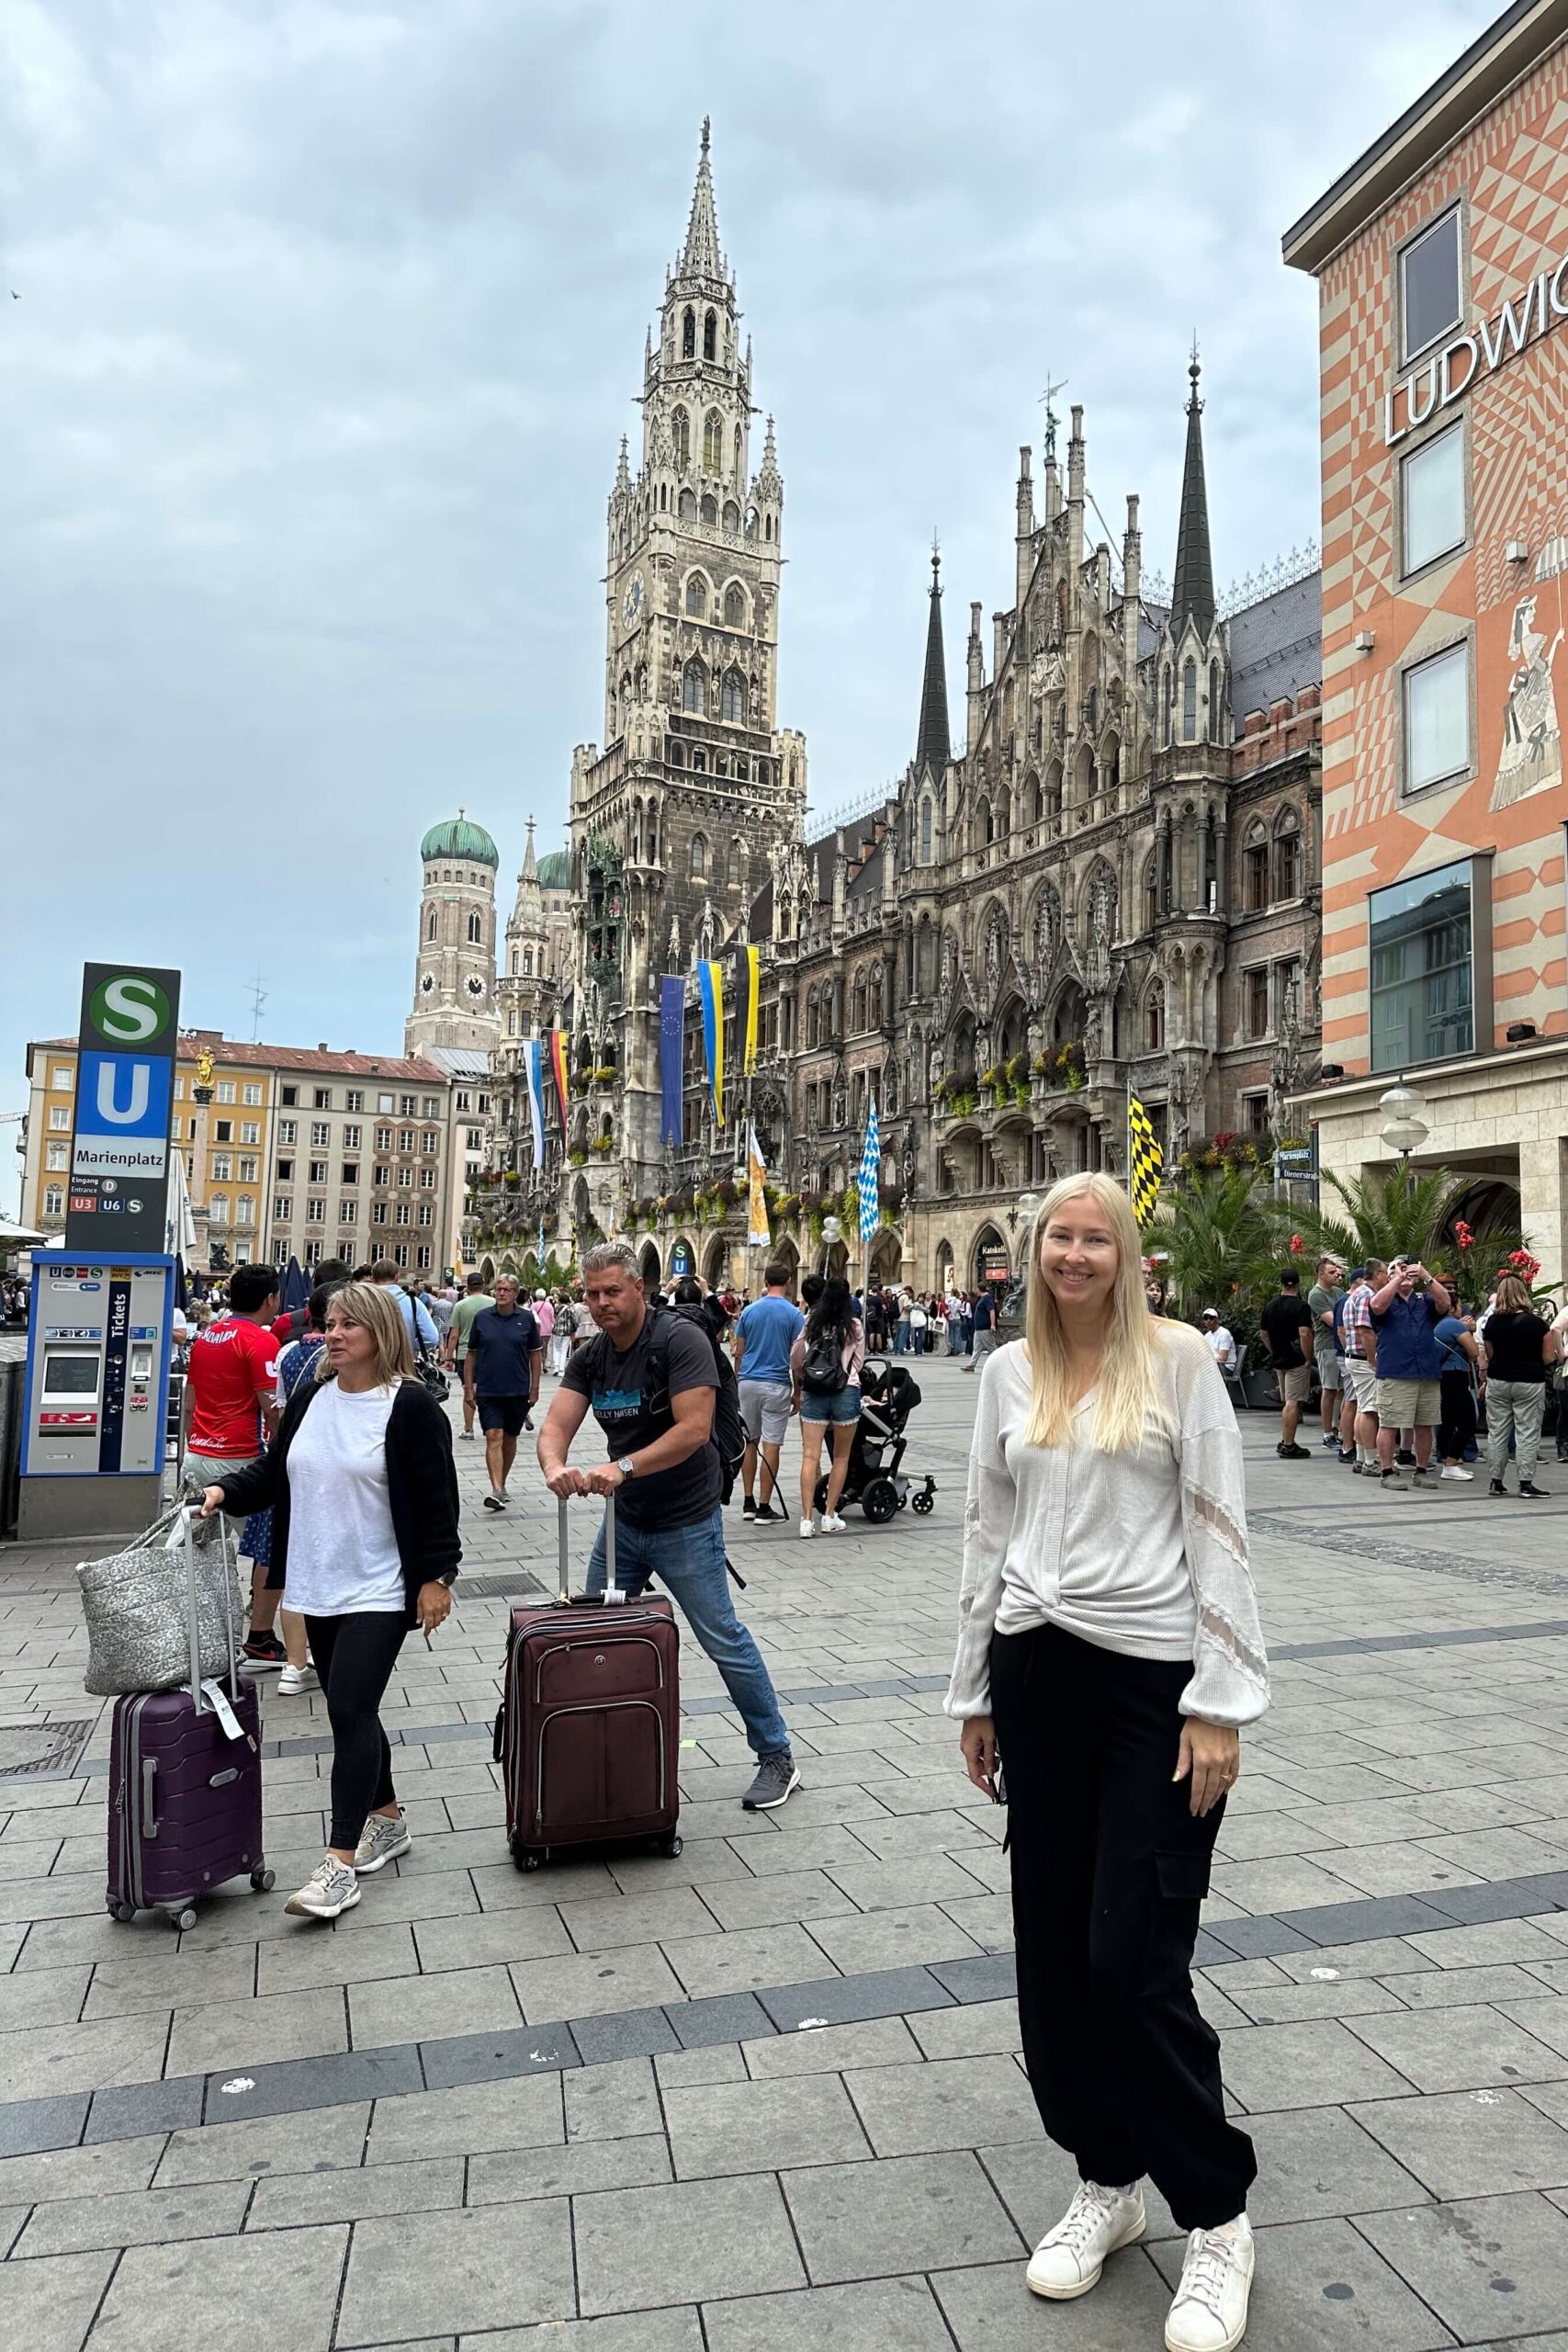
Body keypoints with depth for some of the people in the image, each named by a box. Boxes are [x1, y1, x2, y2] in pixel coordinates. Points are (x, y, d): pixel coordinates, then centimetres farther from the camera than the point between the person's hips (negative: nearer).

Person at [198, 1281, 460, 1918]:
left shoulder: (410, 1406, -13)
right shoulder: (310, 1398, 7)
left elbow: (436, 1499, -12)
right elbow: (275, 1471, 14)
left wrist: (437, 1577, -13)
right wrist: (225, 1490, -4)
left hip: (379, 1591, -7)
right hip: (319, 1588, 7)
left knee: (350, 1710, -11)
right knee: (350, 1711, 16)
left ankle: (338, 1864, -5)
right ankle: (387, 1820, 33)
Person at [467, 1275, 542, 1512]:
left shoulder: (526, 1319, 0)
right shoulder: (481, 1317, 0)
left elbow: (535, 1354, 5)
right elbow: (471, 1354, 6)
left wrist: (534, 1388, 2)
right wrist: (468, 1386, 3)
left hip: (518, 1391, 1)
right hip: (488, 1391, -1)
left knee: (510, 1438, 12)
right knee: (494, 1437, -11)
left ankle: (502, 1483, 29)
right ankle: (497, 1490, -16)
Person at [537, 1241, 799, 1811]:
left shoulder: (680, 1340, -18)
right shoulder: (589, 1357, 1)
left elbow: (693, 1429, -27)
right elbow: (557, 1425, -8)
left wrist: (623, 1467, -35)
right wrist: (555, 1466, -32)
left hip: (685, 1523, -6)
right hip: (623, 1520, 7)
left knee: (723, 1640, -2)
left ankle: (777, 1757, 13)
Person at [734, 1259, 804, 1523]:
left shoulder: (748, 1311, 4)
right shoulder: (794, 1314, -5)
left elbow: (739, 1353, 7)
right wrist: (798, 1392, 2)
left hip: (748, 1382, 3)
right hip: (777, 1385, -3)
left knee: (749, 1442, 12)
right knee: (771, 1445, -1)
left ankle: (748, 1502, 14)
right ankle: (764, 1506, 0)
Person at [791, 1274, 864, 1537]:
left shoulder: (810, 1323, 4)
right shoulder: (855, 1326, 0)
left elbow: (795, 1360, 5)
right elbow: (859, 1362, 8)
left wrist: (798, 1390, 19)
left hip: (813, 1393, 1)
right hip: (846, 1391, -1)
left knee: (810, 1456, -1)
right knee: (841, 1457, 12)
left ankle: (806, 1519, -6)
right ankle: (830, 1516, 12)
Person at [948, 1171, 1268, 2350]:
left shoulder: (1178, 1359, -5)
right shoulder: (1008, 1373, 7)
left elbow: (1219, 1531, -7)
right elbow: (989, 1535, 11)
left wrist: (1219, 1705, -11)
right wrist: (975, 1694, 12)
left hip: (1154, 1678, -4)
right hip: (1039, 1676, 4)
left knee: (1136, 1961, -3)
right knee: (1053, 1950, 10)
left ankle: (1218, 2217, 19)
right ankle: (1107, 2179, 31)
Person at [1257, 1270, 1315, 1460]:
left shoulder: (1270, 1306, 9)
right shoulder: (1301, 1306, -13)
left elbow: (1263, 1334, 13)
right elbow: (1304, 1334, -21)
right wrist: (1308, 1358, -14)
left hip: (1278, 1359, 7)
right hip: (1296, 1360, -7)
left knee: (1287, 1402, 17)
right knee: (1293, 1402, -5)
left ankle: (1284, 1442, 21)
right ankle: (1288, 1446, -4)